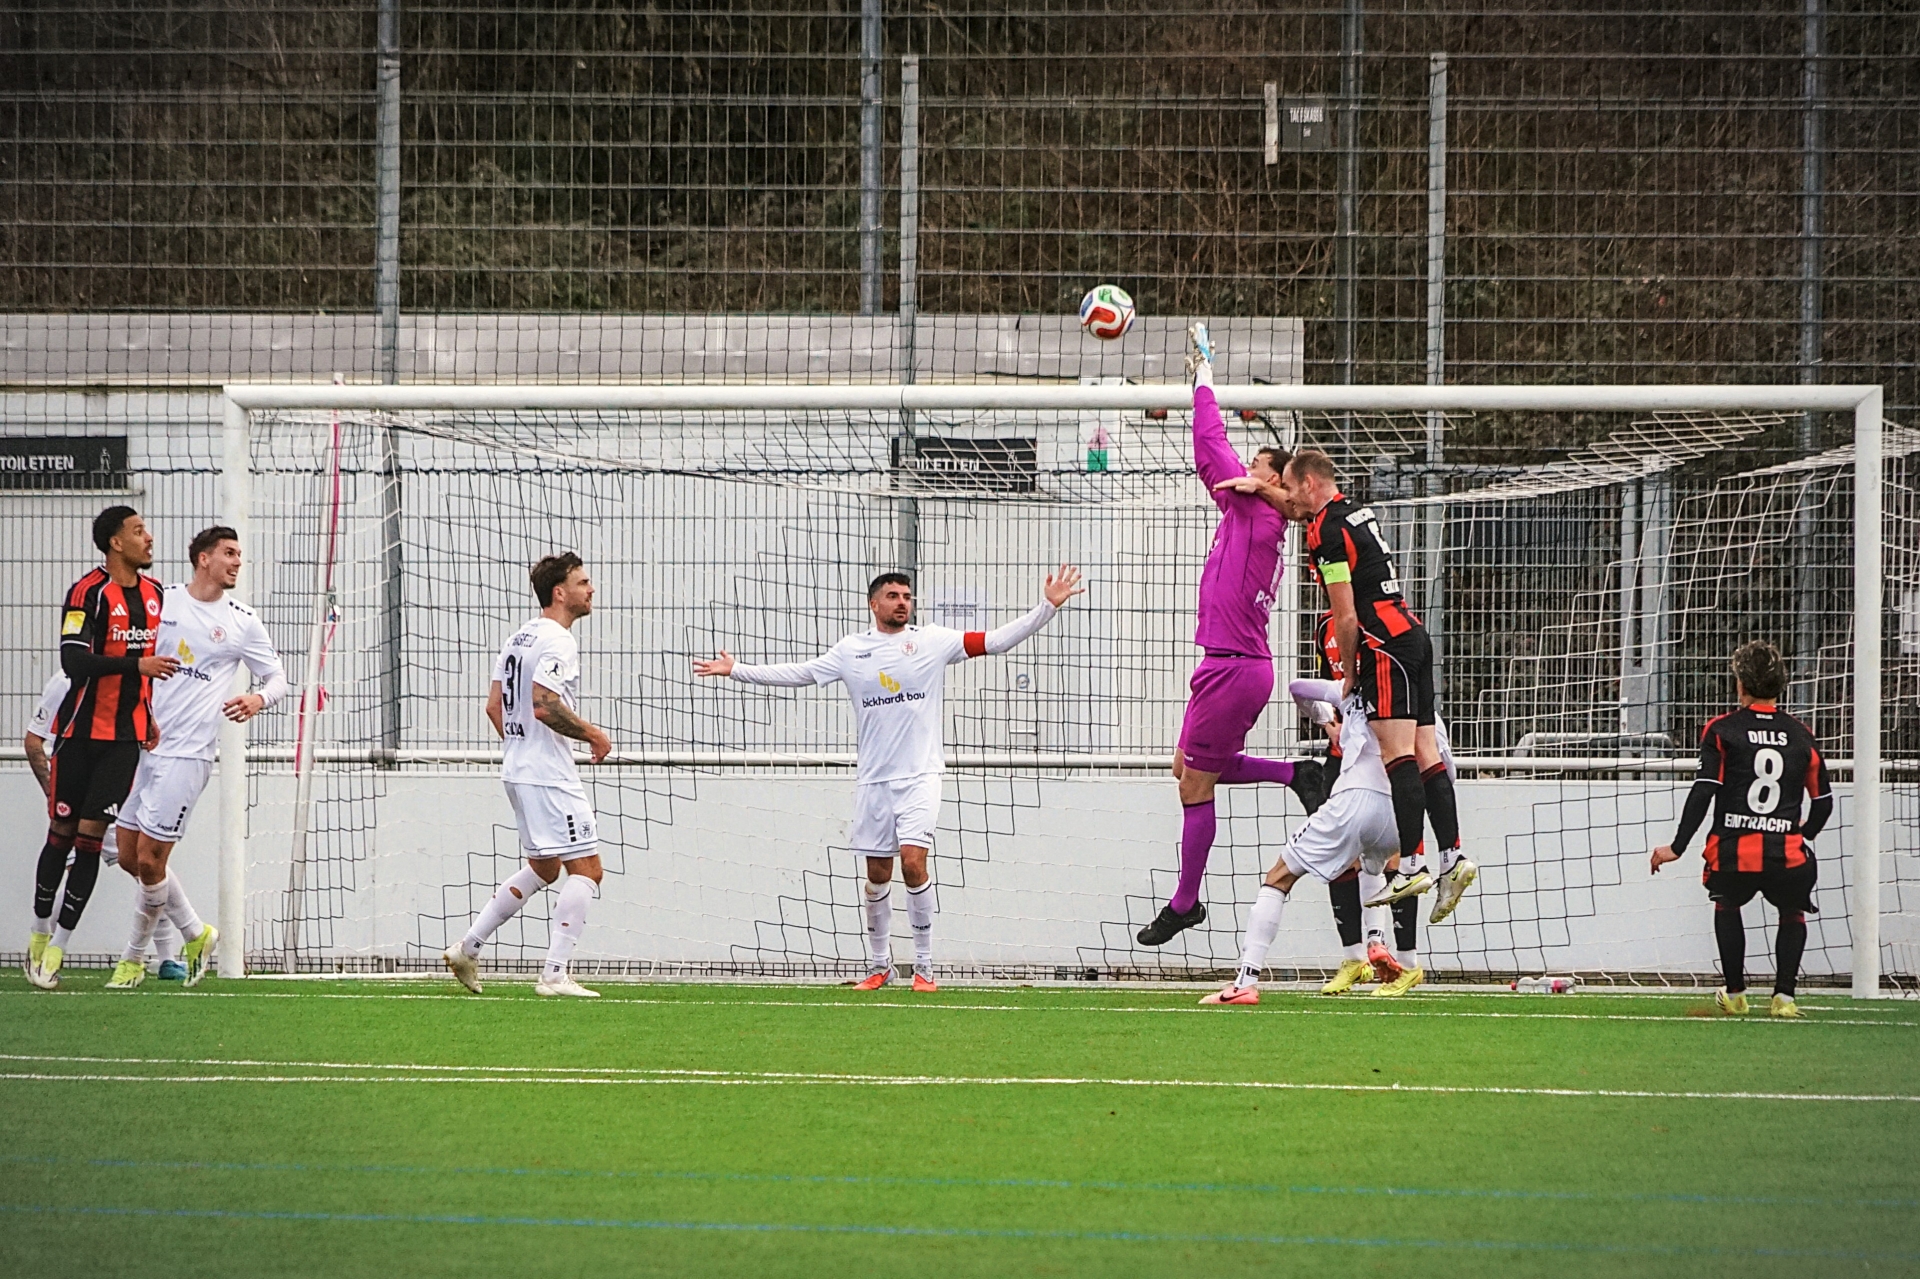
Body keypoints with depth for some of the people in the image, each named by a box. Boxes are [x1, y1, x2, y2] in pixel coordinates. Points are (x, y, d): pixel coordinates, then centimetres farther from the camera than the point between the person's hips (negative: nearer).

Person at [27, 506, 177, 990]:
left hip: (126, 737, 4)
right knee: (61, 836, 3)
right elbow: (74, 662, -23)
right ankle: (39, 933, 21)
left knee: (91, 839, -4)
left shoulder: (153, 593, 9)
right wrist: (136, 664, -32)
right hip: (80, 732, -4)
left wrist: (150, 713, 22)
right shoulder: (87, 594, -12)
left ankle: (56, 949, -2)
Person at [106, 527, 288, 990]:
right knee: (130, 858, 5)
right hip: (141, 741, 3)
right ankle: (195, 934, 25)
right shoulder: (160, 600, 5)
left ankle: (134, 957, 12)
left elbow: (277, 677, 9)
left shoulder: (242, 621, 2)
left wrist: (258, 699, -14)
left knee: (149, 860, -7)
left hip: (187, 755, -3)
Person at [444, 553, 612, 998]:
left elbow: (495, 706, 18)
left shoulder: (520, 639, 15)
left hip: (518, 771, 10)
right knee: (586, 869, -8)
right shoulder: (557, 641, -15)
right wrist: (594, 734, -13)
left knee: (544, 868, 21)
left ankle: (467, 947, 20)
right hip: (550, 776, -10)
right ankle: (554, 974, -12)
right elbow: (544, 705, -25)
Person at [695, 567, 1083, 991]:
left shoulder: (934, 641, 1)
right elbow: (799, 673, 13)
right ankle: (880, 965, 21)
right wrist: (737, 670, 11)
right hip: (873, 779, 2)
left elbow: (995, 641, -2)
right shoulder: (851, 650, 6)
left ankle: (924, 966, -5)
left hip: (920, 776, -2)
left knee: (913, 861, -15)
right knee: (877, 873, 6)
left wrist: (1047, 608, -10)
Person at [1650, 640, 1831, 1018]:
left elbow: (1703, 792, -6)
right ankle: (1784, 995, 11)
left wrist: (1677, 846, -3)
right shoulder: (1801, 736, 11)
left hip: (1733, 853, -1)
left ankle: (1734, 993, 30)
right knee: (1793, 914, 28)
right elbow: (1823, 801, 17)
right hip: (1787, 855, 1)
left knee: (1727, 907, 31)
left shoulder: (1721, 731, 2)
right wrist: (1804, 835, 37)